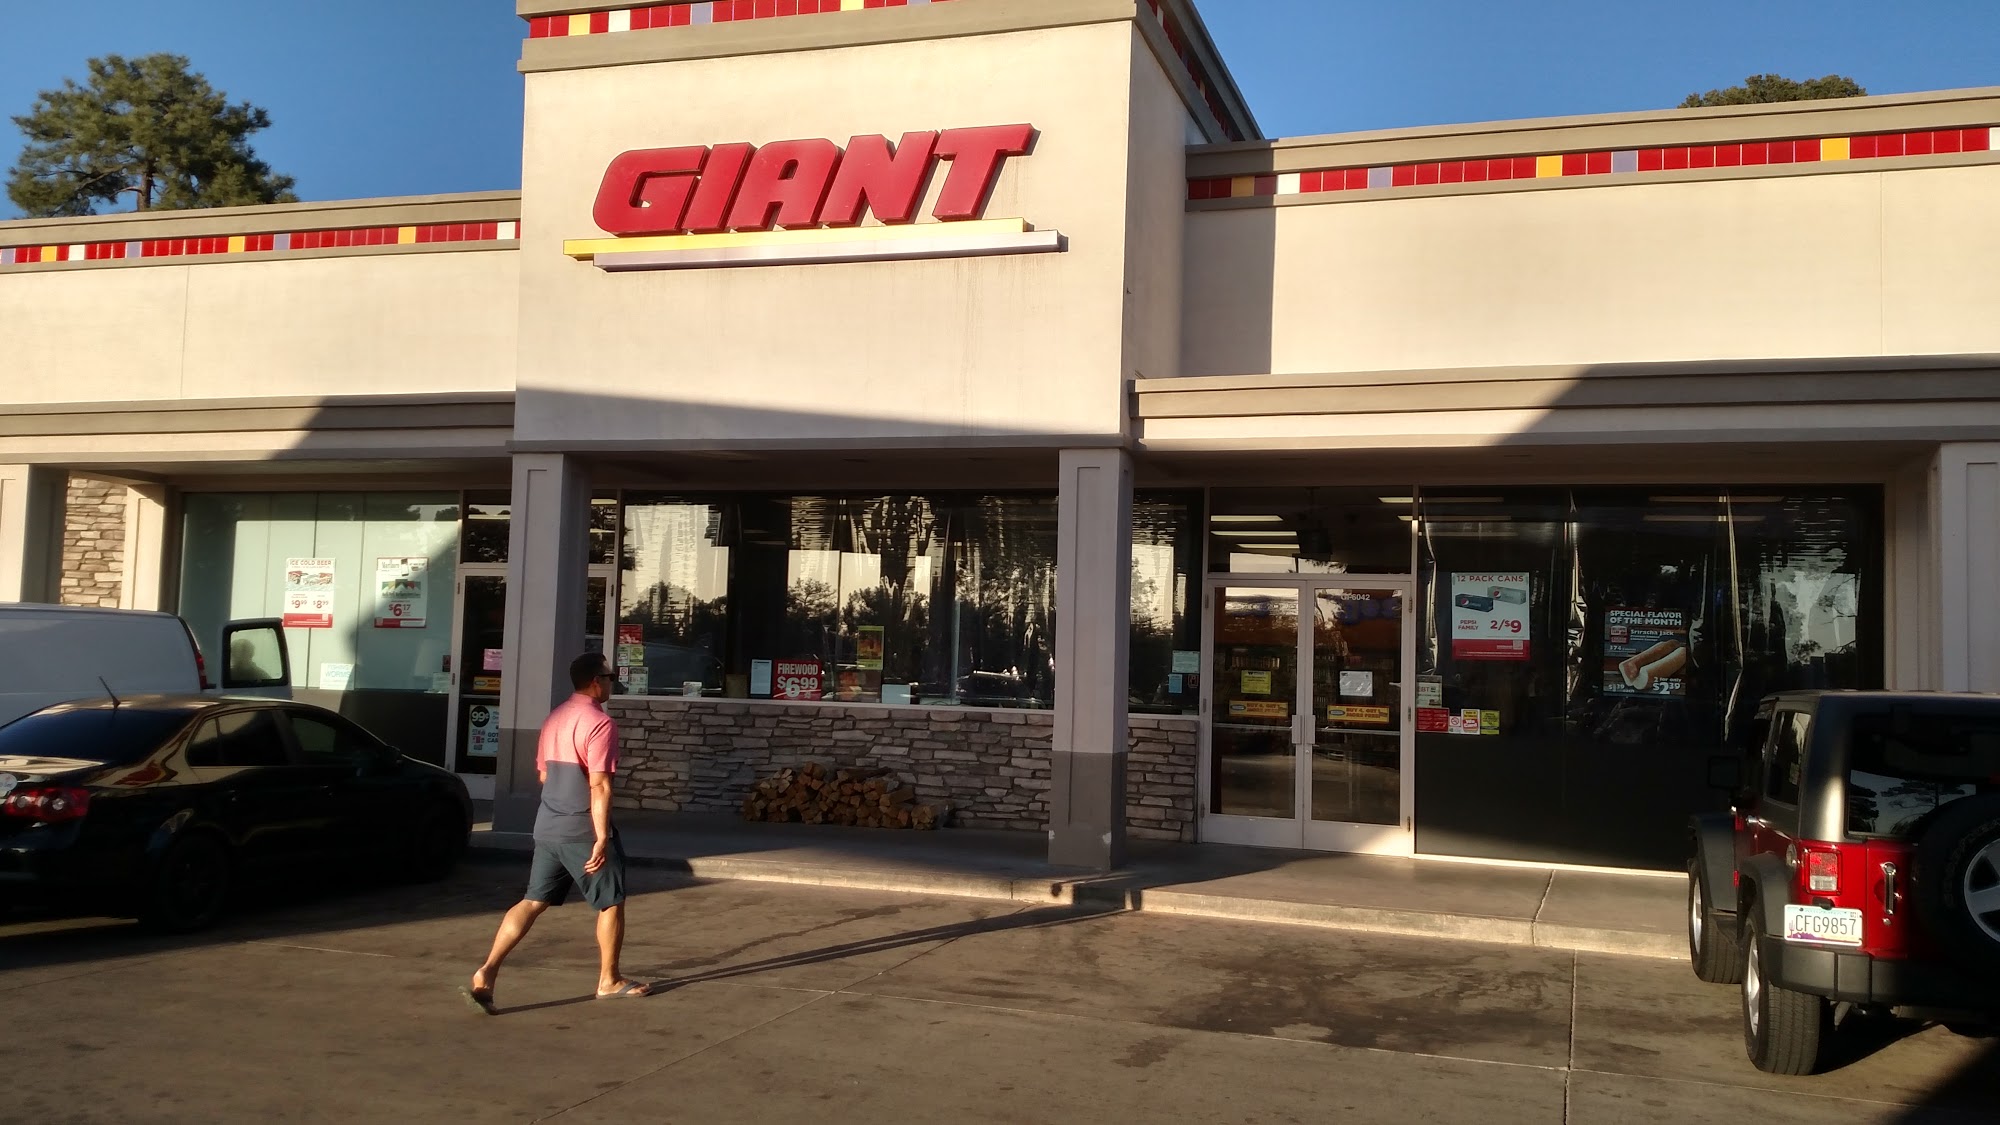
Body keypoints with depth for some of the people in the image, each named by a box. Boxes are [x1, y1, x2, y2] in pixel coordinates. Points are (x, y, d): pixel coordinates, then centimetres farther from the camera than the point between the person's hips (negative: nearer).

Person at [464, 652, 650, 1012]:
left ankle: (486, 973, -4)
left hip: (548, 827, 8)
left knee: (533, 901, 8)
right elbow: (599, 785, -21)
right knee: (611, 902, 9)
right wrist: (602, 838, -21)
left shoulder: (555, 718, 12)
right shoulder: (600, 723, -15)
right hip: (582, 830, -8)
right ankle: (609, 980, 19)